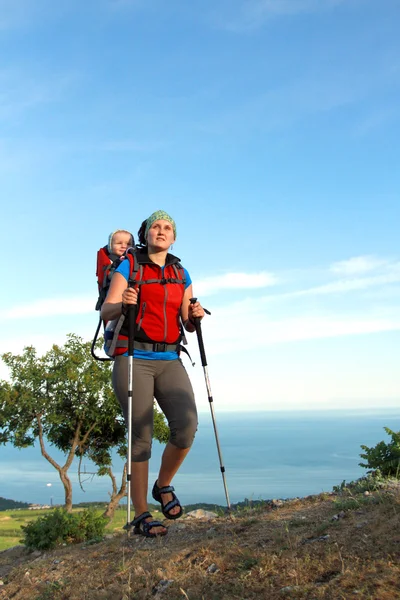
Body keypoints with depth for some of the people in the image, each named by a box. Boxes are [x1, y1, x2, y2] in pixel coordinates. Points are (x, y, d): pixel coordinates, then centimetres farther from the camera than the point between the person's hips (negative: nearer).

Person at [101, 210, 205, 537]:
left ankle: (164, 486, 13)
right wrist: (124, 304, -25)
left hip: (169, 360, 3)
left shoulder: (181, 274, 15)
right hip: (134, 359, -3)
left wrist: (195, 316, -7)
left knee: (187, 424, -14)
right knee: (141, 436, -5)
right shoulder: (128, 266, 4)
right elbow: (106, 312, -4)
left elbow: (188, 325, 15)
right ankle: (141, 515, 8)